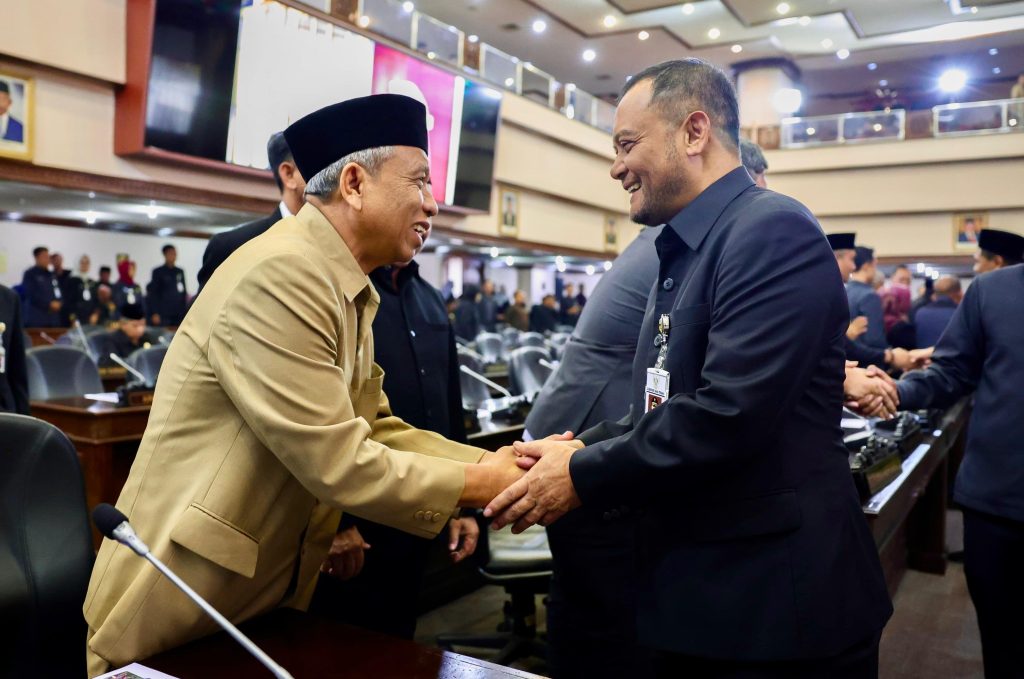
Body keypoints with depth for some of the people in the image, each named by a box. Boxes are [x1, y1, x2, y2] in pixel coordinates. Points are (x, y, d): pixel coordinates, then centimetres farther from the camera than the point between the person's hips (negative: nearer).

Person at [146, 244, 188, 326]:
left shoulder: (180, 272, 14)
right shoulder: (158, 272, 1)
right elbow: (153, 294, -1)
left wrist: (185, 311, 11)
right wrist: (155, 313, -9)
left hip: (179, 314, 4)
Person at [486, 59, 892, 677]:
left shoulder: (774, 231, -17)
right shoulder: (683, 254, 12)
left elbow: (728, 411, -27)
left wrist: (583, 476, -18)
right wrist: (584, 448, -3)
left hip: (774, 604, -8)